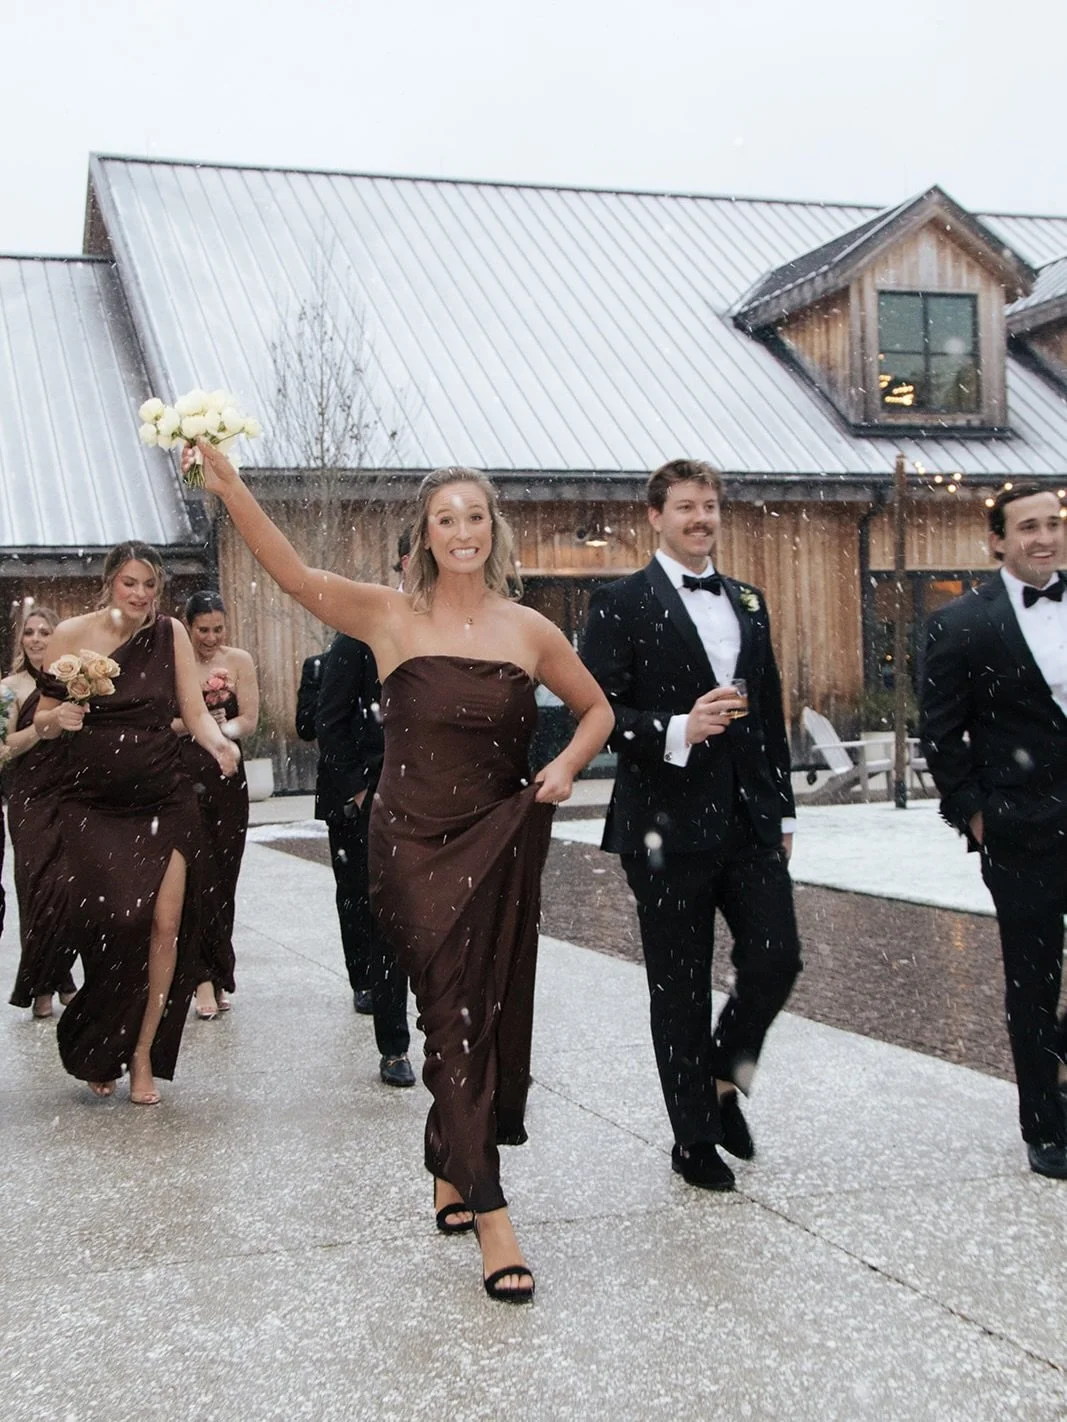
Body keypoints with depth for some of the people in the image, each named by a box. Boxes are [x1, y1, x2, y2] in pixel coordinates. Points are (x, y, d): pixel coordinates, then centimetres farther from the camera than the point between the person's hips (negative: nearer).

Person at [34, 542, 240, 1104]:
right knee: (118, 922, -11)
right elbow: (41, 721, 2)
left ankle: (143, 1055, 13)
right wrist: (58, 719, -20)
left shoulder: (170, 633, 3)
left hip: (164, 802, 2)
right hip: (92, 805, -2)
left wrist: (219, 742, -19)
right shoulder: (72, 634, -2)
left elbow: (194, 711, 1)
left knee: (166, 922, -6)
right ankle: (96, 1052, 16)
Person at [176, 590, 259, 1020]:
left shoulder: (239, 661, 5)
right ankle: (206, 977, -2)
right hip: (183, 776, -2)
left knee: (223, 879, 6)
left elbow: (249, 719, 1)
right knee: (197, 875, -6)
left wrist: (225, 728, -17)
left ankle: (216, 973, 18)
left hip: (227, 778, 2)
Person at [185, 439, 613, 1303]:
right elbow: (296, 575, -17)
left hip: (501, 844, 3)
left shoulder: (529, 631, 3)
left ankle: (451, 1172, 33)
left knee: (489, 1015, 10)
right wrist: (230, 488, -28)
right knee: (454, 1015, -5)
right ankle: (490, 1214, 0)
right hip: (415, 845, -2)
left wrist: (568, 764, -3)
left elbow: (597, 710, 16)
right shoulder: (390, 617, -2)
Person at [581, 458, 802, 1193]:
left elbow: (771, 712, 17)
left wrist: (783, 809, 15)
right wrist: (677, 731, -24)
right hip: (669, 824, -5)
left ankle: (722, 1076, 27)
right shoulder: (621, 605, -4)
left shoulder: (749, 601, 14)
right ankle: (695, 1138, 21)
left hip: (749, 819, 5)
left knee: (777, 957, -2)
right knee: (681, 987, 5)